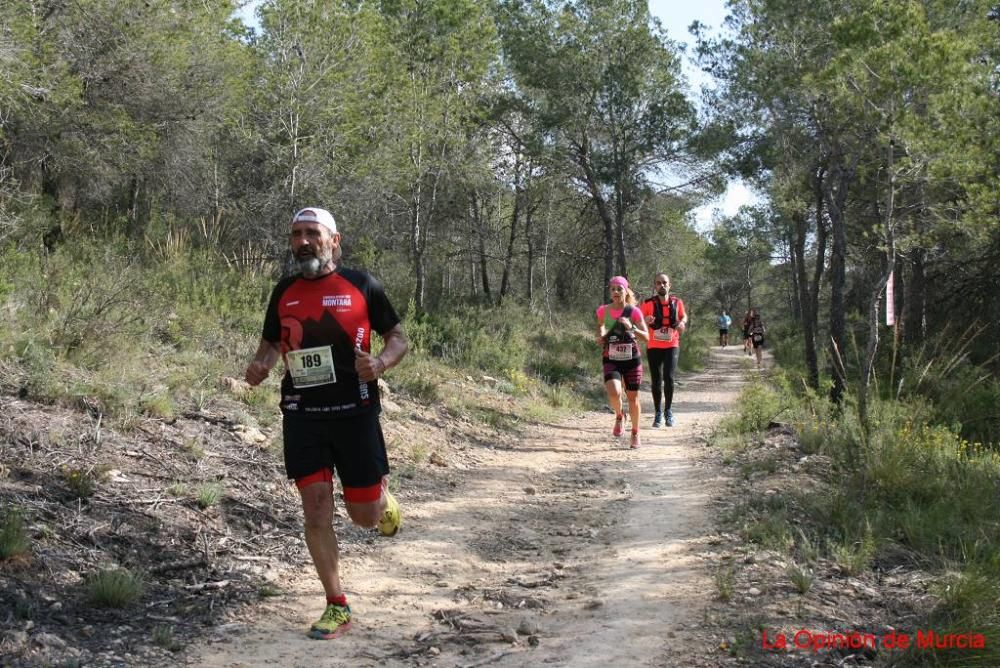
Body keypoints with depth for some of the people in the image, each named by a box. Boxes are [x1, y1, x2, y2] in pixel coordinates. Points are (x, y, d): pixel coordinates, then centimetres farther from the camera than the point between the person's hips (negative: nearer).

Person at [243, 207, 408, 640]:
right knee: (315, 508, -3)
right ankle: (337, 607, 10)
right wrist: (260, 366, -4)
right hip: (301, 415, 2)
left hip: (355, 412, -2)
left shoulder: (361, 286, -3)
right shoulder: (284, 292, 7)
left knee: (365, 515, 4)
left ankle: (381, 496, 43)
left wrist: (380, 363, -19)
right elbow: (271, 343, 19)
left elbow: (399, 338, 3)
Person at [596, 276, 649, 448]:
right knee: (614, 393, -24)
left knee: (633, 396, 8)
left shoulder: (634, 311, -9)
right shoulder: (603, 310, -3)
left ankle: (635, 433, 30)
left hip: (632, 359, 0)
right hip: (611, 359, 0)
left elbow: (646, 337, -12)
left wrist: (631, 328, -28)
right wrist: (600, 336, -1)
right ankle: (619, 416, 11)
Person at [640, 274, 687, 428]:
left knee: (669, 377, -12)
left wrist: (682, 323, -4)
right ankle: (658, 413, 15)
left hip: (672, 346, 0)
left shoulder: (677, 302, 2)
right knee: (656, 380, 3)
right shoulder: (648, 304, -3)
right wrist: (646, 321, -21)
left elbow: (684, 317, 19)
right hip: (653, 347, 0)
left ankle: (668, 411, 6)